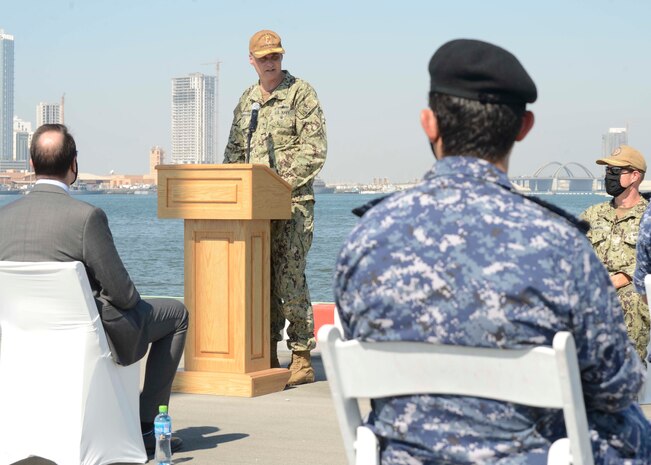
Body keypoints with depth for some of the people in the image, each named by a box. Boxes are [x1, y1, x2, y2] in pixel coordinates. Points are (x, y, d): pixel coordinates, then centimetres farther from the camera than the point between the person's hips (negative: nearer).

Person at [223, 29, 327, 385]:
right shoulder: (247, 101, 17)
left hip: (294, 202, -6)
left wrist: (285, 181, -17)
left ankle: (302, 359, -3)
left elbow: (314, 149, -9)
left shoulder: (301, 93, -1)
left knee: (290, 279, -9)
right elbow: (234, 152, 22)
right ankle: (266, 357, 12)